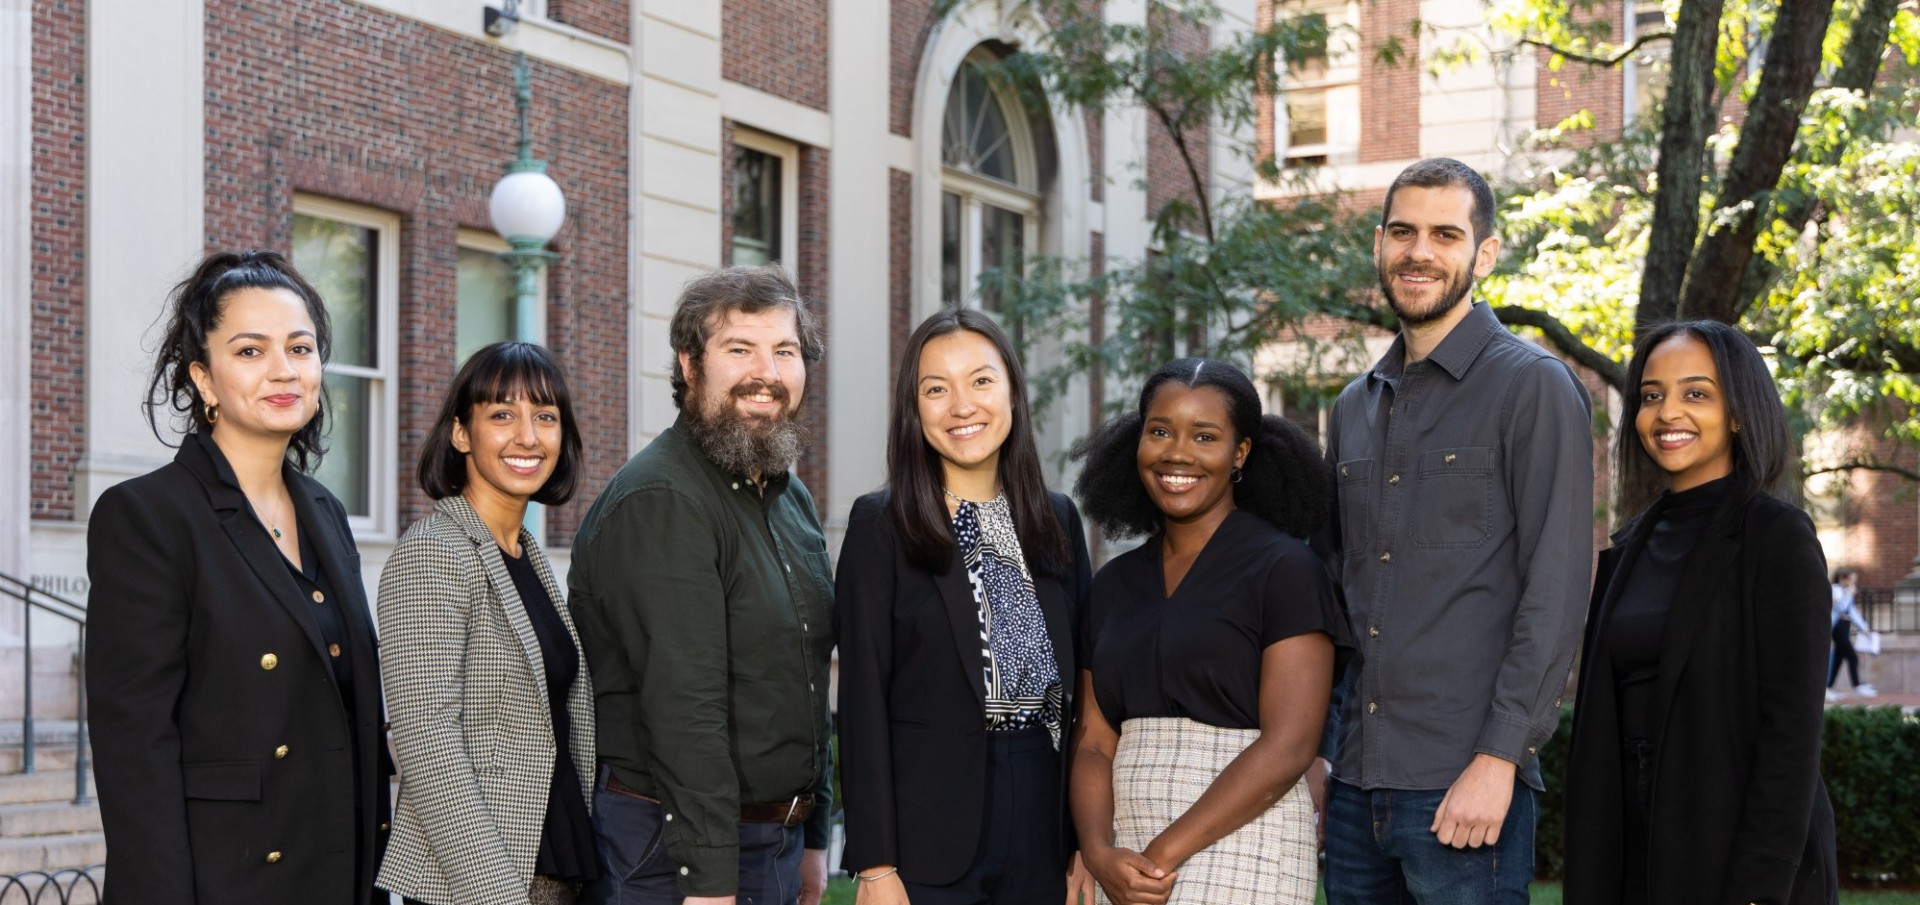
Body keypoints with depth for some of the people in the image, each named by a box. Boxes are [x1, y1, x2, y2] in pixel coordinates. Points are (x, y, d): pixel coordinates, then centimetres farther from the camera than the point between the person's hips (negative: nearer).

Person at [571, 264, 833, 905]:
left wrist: (813, 838, 18)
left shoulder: (793, 499, 13)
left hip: (780, 844, 8)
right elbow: (685, 706, -22)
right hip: (677, 853, -8)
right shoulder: (660, 503, -16)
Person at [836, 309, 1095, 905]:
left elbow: (1081, 687, 12)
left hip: (1045, 820, 4)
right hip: (930, 829, -4)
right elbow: (863, 700, -7)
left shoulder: (1058, 520, 10)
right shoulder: (880, 526, -3)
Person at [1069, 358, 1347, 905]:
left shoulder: (1285, 569, -6)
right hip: (1128, 860, 5)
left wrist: (1163, 856, -14)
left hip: (1240, 854, -5)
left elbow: (1288, 746, -13)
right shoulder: (1114, 584, 11)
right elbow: (1093, 742, 8)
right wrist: (1100, 854, -9)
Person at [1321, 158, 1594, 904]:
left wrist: (1498, 758, -17)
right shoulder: (1354, 408, 16)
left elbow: (1555, 591, -11)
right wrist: (1312, 748, 12)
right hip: (1354, 785, 6)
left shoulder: (1532, 387, -4)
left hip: (1463, 785, -6)